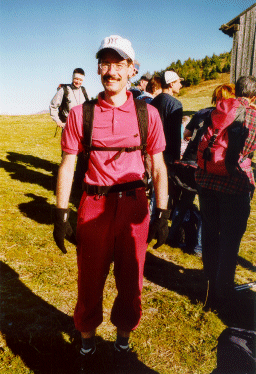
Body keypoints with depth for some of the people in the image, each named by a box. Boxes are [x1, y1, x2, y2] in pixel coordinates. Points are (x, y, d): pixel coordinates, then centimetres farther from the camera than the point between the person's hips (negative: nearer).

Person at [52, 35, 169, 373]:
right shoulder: (81, 114, 0)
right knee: (89, 282, 12)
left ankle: (123, 338, 41)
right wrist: (61, 215, -1)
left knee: (131, 284, 13)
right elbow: (67, 166, 2)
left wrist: (162, 216, 1)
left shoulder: (148, 114, 1)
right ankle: (87, 340, 40)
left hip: (134, 208, 1)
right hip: (93, 208, 0)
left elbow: (159, 168, 4)